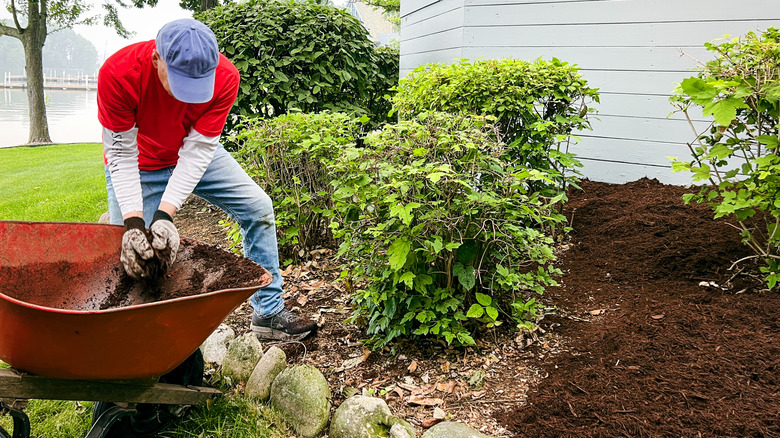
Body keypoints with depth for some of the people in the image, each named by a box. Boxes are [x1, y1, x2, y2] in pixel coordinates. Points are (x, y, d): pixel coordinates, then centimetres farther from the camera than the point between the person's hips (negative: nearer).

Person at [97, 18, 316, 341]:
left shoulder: (224, 77, -30)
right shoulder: (118, 73, -34)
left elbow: (198, 150, -28)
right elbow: (121, 154, -26)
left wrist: (165, 214, -37)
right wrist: (133, 222, -36)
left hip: (194, 155, 2)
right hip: (138, 167, -2)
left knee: (258, 207, -6)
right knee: (130, 254, -8)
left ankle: (268, 314, 3)